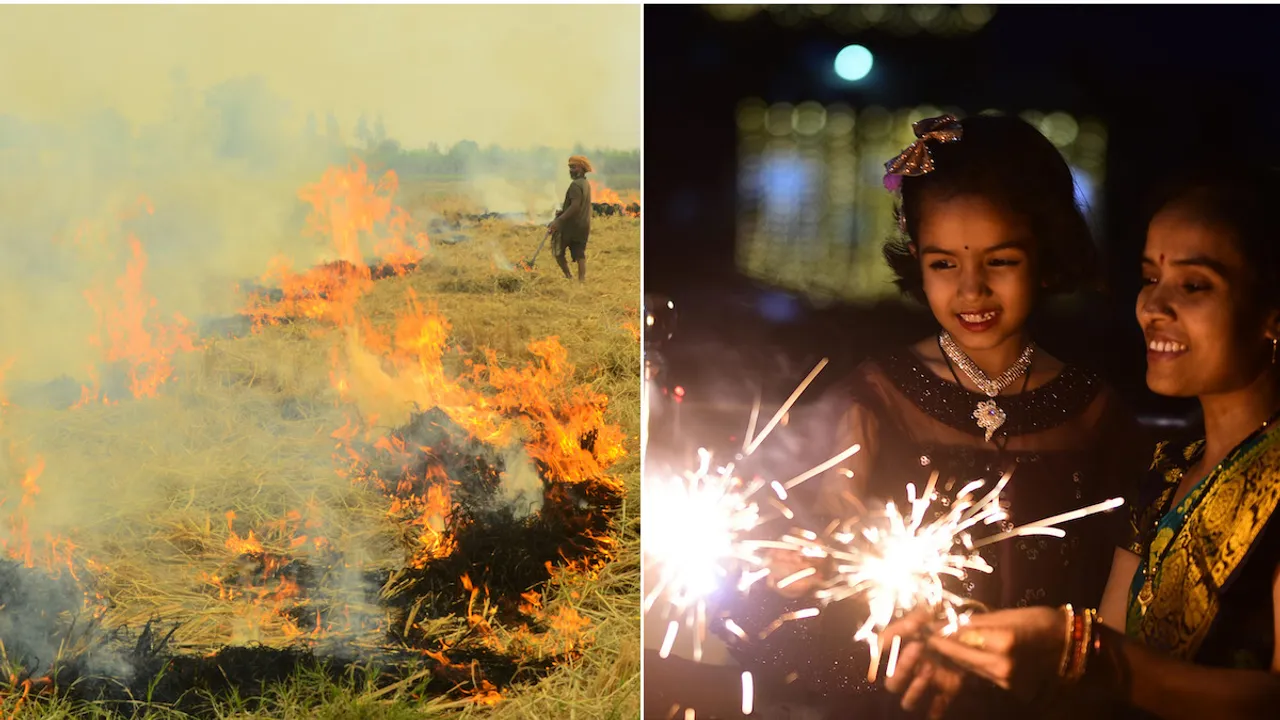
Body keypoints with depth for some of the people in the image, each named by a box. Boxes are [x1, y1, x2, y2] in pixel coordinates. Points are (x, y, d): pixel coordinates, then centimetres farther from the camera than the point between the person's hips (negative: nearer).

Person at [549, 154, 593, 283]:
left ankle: (569, 276, 2)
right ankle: (582, 279, 4)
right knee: (580, 255, 8)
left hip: (572, 224, -8)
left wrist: (559, 220, -27)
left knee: (558, 251, 4)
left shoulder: (576, 185, -17)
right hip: (584, 225, 8)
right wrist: (563, 212, 15)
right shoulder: (586, 184, 12)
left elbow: (575, 206, -25)